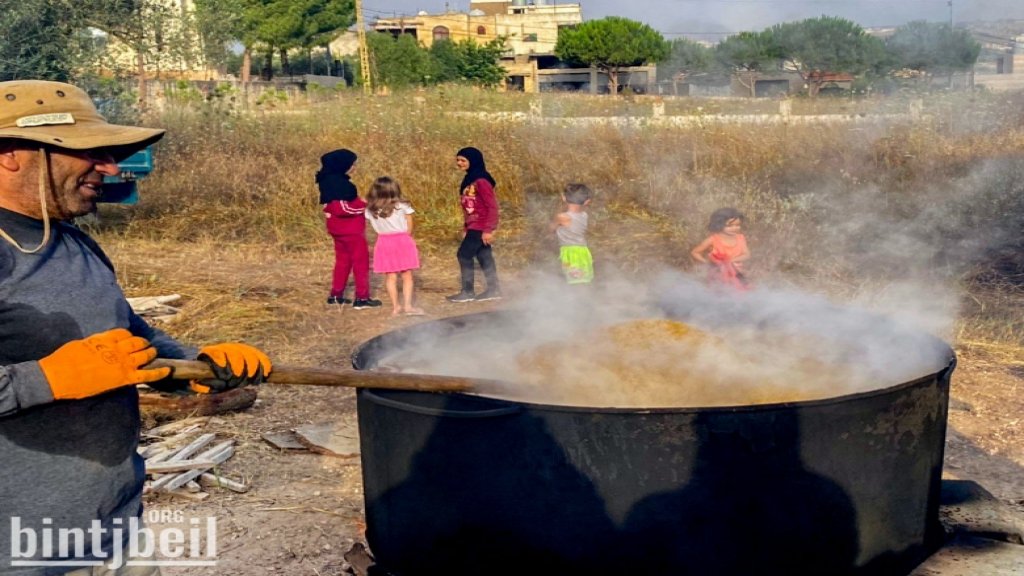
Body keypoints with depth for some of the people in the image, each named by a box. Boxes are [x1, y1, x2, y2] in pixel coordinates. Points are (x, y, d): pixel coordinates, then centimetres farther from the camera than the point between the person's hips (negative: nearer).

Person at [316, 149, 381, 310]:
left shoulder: (328, 180, 8)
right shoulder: (340, 183, -23)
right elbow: (342, 207, -27)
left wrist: (359, 203, 5)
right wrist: (364, 205, -16)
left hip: (338, 227, 10)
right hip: (350, 228, -10)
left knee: (343, 260, 19)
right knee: (361, 261, 1)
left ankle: (336, 295, 24)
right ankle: (362, 298, 4)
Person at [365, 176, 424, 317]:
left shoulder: (370, 209, 0)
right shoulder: (402, 206, -3)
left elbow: (376, 227, -7)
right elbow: (409, 228, 0)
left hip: (384, 243, 2)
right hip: (402, 241, -2)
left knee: (390, 277, 7)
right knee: (407, 276, 5)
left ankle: (395, 307, 8)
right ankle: (408, 305, 0)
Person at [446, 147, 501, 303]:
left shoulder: (481, 181, -17)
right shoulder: (468, 180, 10)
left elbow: (492, 206, -18)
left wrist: (488, 230, -20)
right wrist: (465, 228, 15)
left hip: (481, 227, -9)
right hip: (473, 226, 9)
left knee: (464, 255, -5)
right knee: (484, 256, 11)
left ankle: (467, 292, 3)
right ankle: (493, 290, 18)